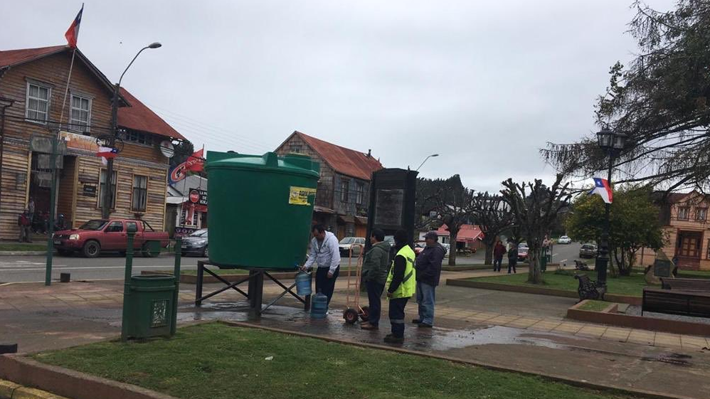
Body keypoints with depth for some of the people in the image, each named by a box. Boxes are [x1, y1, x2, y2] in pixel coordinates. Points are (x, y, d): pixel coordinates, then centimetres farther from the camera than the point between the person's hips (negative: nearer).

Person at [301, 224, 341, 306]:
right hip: (321, 268, 7)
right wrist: (306, 266, -7)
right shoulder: (314, 241, 2)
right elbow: (312, 255, 8)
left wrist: (331, 271, -24)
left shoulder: (331, 239, -20)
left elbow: (335, 256, -24)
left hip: (331, 268, -7)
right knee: (318, 290, 7)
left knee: (327, 290, -5)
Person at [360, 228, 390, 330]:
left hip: (374, 280, -11)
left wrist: (370, 277, -20)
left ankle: (373, 323, 0)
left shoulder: (376, 249, -20)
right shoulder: (385, 248, 15)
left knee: (374, 301, -5)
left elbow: (375, 266, -29)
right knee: (375, 301, 17)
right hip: (381, 278, 11)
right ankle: (371, 320, 26)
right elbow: (388, 264, 22)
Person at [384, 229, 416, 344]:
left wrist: (391, 290, -19)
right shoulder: (410, 251, 12)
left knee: (395, 313, -3)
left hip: (400, 291, -10)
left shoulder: (401, 255, -22)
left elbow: (398, 276, -25)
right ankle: (398, 333, 27)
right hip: (407, 289, 10)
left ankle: (397, 336, 1)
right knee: (398, 313, 19)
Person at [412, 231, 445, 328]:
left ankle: (428, 321, 0)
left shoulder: (437, 250, -18)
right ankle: (422, 318, 28)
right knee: (420, 300, 18)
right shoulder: (428, 248, 16)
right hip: (421, 279, 11)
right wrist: (418, 275, 15)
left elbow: (434, 266, -25)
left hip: (428, 280, -11)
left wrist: (423, 275, -21)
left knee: (427, 301, -5)